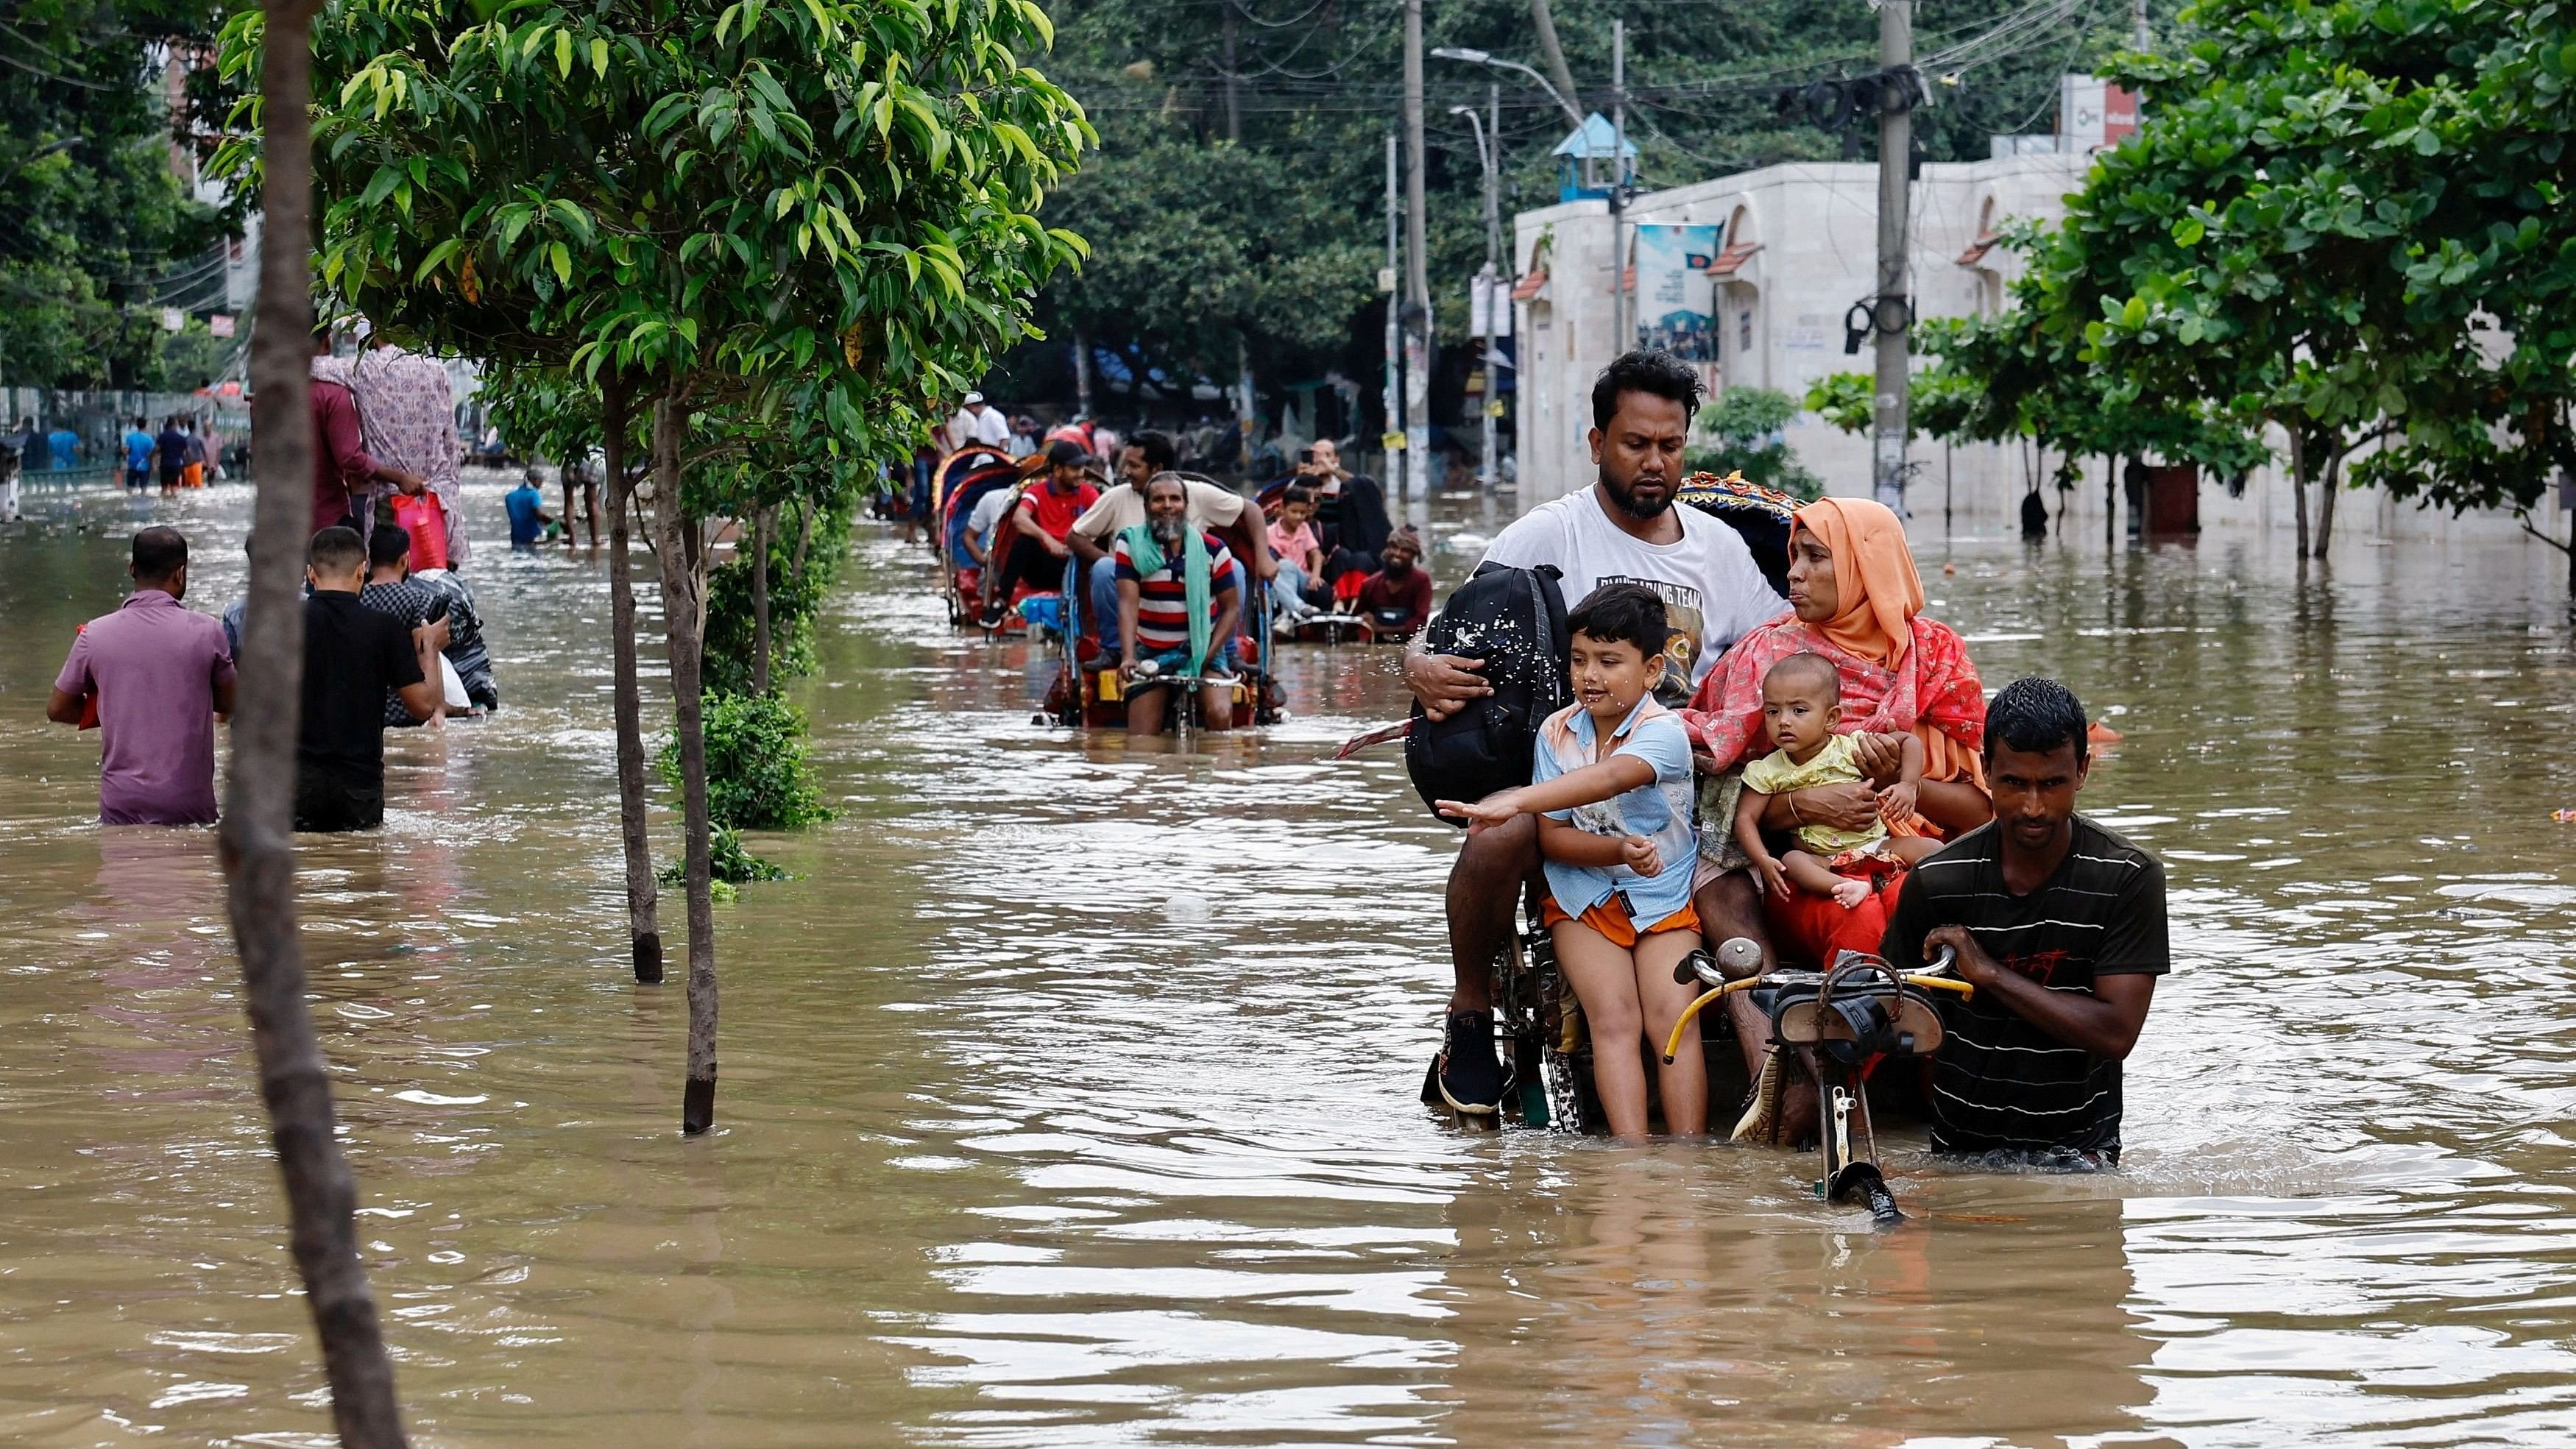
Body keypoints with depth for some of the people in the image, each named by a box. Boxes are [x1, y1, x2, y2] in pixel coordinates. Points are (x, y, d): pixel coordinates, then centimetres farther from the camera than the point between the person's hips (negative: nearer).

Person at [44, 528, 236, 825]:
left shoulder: (95, 635, -1)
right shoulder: (206, 632, -5)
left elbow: (57, 709, 9)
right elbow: (229, 703, 9)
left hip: (121, 803, 1)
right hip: (189, 804, -1)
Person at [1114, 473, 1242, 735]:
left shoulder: (1212, 549, -4)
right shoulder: (1131, 544, -4)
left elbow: (1231, 608, 0)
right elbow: (1128, 603, -14)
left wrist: (1208, 654, -15)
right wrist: (1128, 657, -27)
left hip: (1203, 651, -1)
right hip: (1149, 654, 1)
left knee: (1220, 715, -26)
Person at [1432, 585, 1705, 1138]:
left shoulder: (1664, 732, -15)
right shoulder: (1557, 733, -1)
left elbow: (1609, 777, -37)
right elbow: (1551, 838, -6)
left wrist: (1515, 802, -51)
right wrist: (1619, 851, -26)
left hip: (1664, 896, -2)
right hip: (1583, 896, 2)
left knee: (1673, 1019, -19)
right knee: (1614, 1019, -17)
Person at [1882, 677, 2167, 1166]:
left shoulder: (2130, 880, -6)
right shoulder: (1936, 881, -1)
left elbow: (2116, 1033, -13)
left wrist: (1991, 973, -15)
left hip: (2077, 1144, -3)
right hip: (1959, 1146, 3)